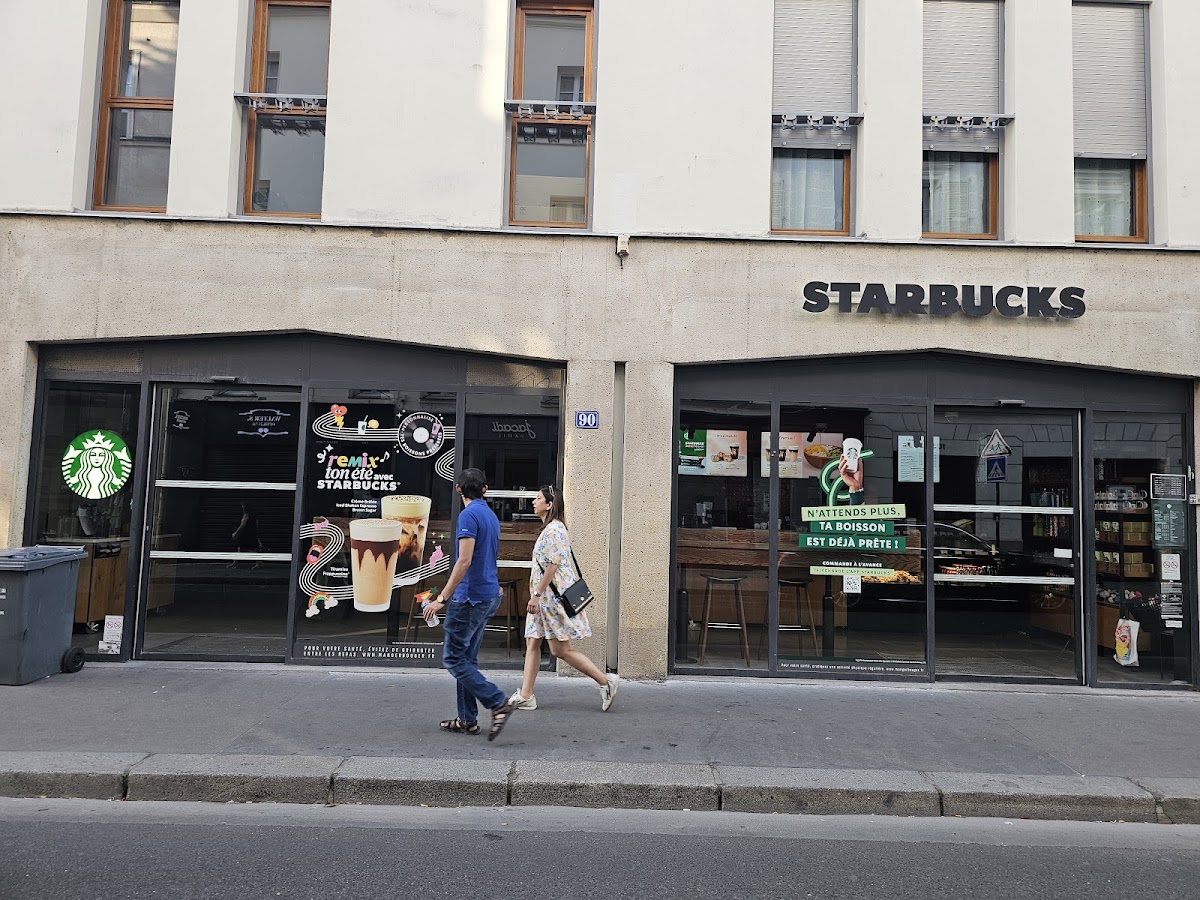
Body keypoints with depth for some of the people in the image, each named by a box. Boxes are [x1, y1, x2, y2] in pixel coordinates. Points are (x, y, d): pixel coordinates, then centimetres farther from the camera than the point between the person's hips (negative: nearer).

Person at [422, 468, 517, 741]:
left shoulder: (469, 515, -14)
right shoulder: (491, 516, 13)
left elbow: (465, 561, -22)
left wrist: (441, 598, -21)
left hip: (470, 597, -9)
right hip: (489, 596, 9)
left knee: (453, 659, -3)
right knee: (467, 659, 14)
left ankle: (499, 703, -7)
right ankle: (467, 719, 18)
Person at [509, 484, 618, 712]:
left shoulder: (554, 529, -15)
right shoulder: (550, 528, 16)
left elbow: (552, 565, -22)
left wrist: (536, 595, -22)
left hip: (554, 595, -10)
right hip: (545, 597, 10)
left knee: (561, 649, -5)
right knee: (532, 643, 8)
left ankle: (606, 681, 3)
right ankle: (526, 696, 12)